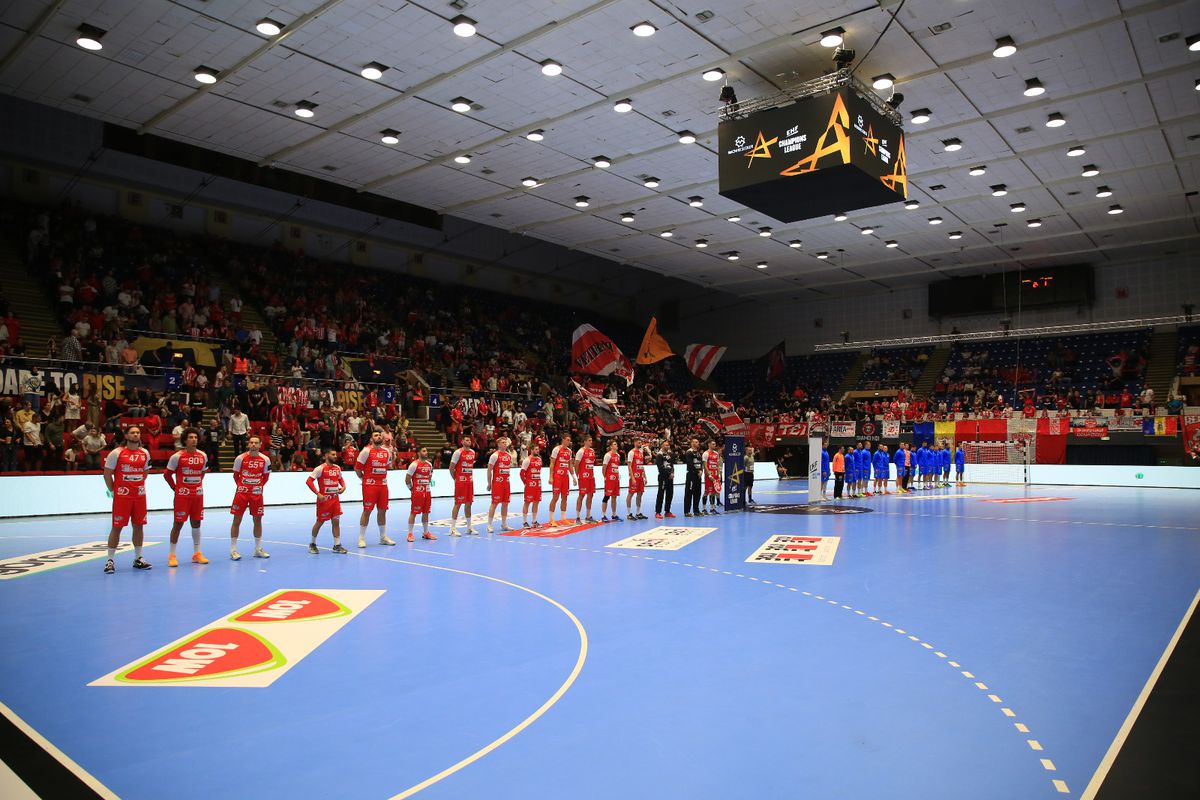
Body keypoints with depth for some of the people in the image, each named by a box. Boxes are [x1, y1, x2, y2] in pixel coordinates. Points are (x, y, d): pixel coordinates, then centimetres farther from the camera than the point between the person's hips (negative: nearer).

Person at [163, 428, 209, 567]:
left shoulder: (203, 456, 4)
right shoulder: (177, 456, -9)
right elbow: (167, 474, -2)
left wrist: (198, 485, 9)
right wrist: (175, 488, -3)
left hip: (198, 494, 4)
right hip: (182, 495, -4)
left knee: (196, 523, 9)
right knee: (178, 523, -1)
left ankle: (197, 553, 18)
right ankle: (172, 555, 8)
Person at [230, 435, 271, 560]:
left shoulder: (265, 460, -2)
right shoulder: (240, 458, -7)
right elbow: (235, 475, 4)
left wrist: (259, 486, 2)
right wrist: (241, 486, 1)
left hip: (257, 493, 2)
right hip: (241, 493, -2)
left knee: (257, 520, 8)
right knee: (237, 520, 0)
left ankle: (258, 549, 19)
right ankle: (233, 550, 8)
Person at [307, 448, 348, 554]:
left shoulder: (337, 468, 7)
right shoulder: (321, 468, -12)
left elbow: (340, 478, 23)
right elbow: (309, 481, -15)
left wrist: (343, 486, 2)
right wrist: (318, 494, -20)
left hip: (335, 499, 6)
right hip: (324, 499, -5)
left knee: (336, 521, 4)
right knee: (320, 522, 6)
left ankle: (337, 546, 9)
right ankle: (312, 544, 24)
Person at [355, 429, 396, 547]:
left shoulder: (387, 451, 8)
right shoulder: (367, 451, -8)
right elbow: (357, 467, -6)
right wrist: (364, 479, 2)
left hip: (383, 484, 5)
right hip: (369, 485, -5)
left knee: (382, 510, 10)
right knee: (367, 511, -3)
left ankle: (383, 537, 19)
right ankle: (361, 538, 5)